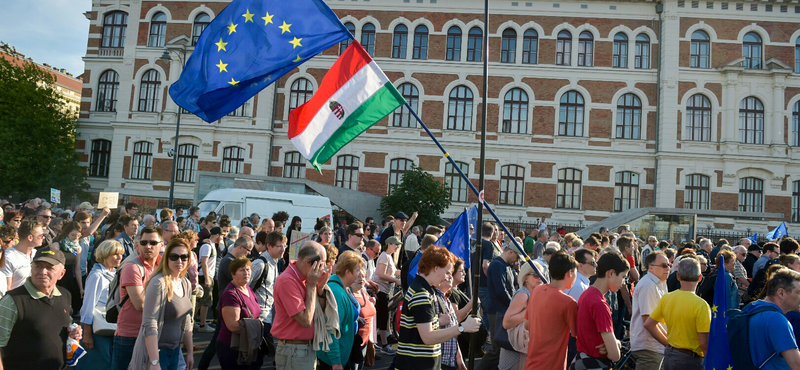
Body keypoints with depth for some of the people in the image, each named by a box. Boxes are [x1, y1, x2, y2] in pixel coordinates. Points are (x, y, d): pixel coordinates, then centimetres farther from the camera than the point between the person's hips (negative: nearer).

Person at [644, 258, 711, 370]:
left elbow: (648, 324, 6)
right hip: (690, 360, -5)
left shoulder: (666, 298, 0)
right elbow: (704, 343, -19)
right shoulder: (700, 305, -17)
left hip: (669, 356, 5)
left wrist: (668, 344, 13)